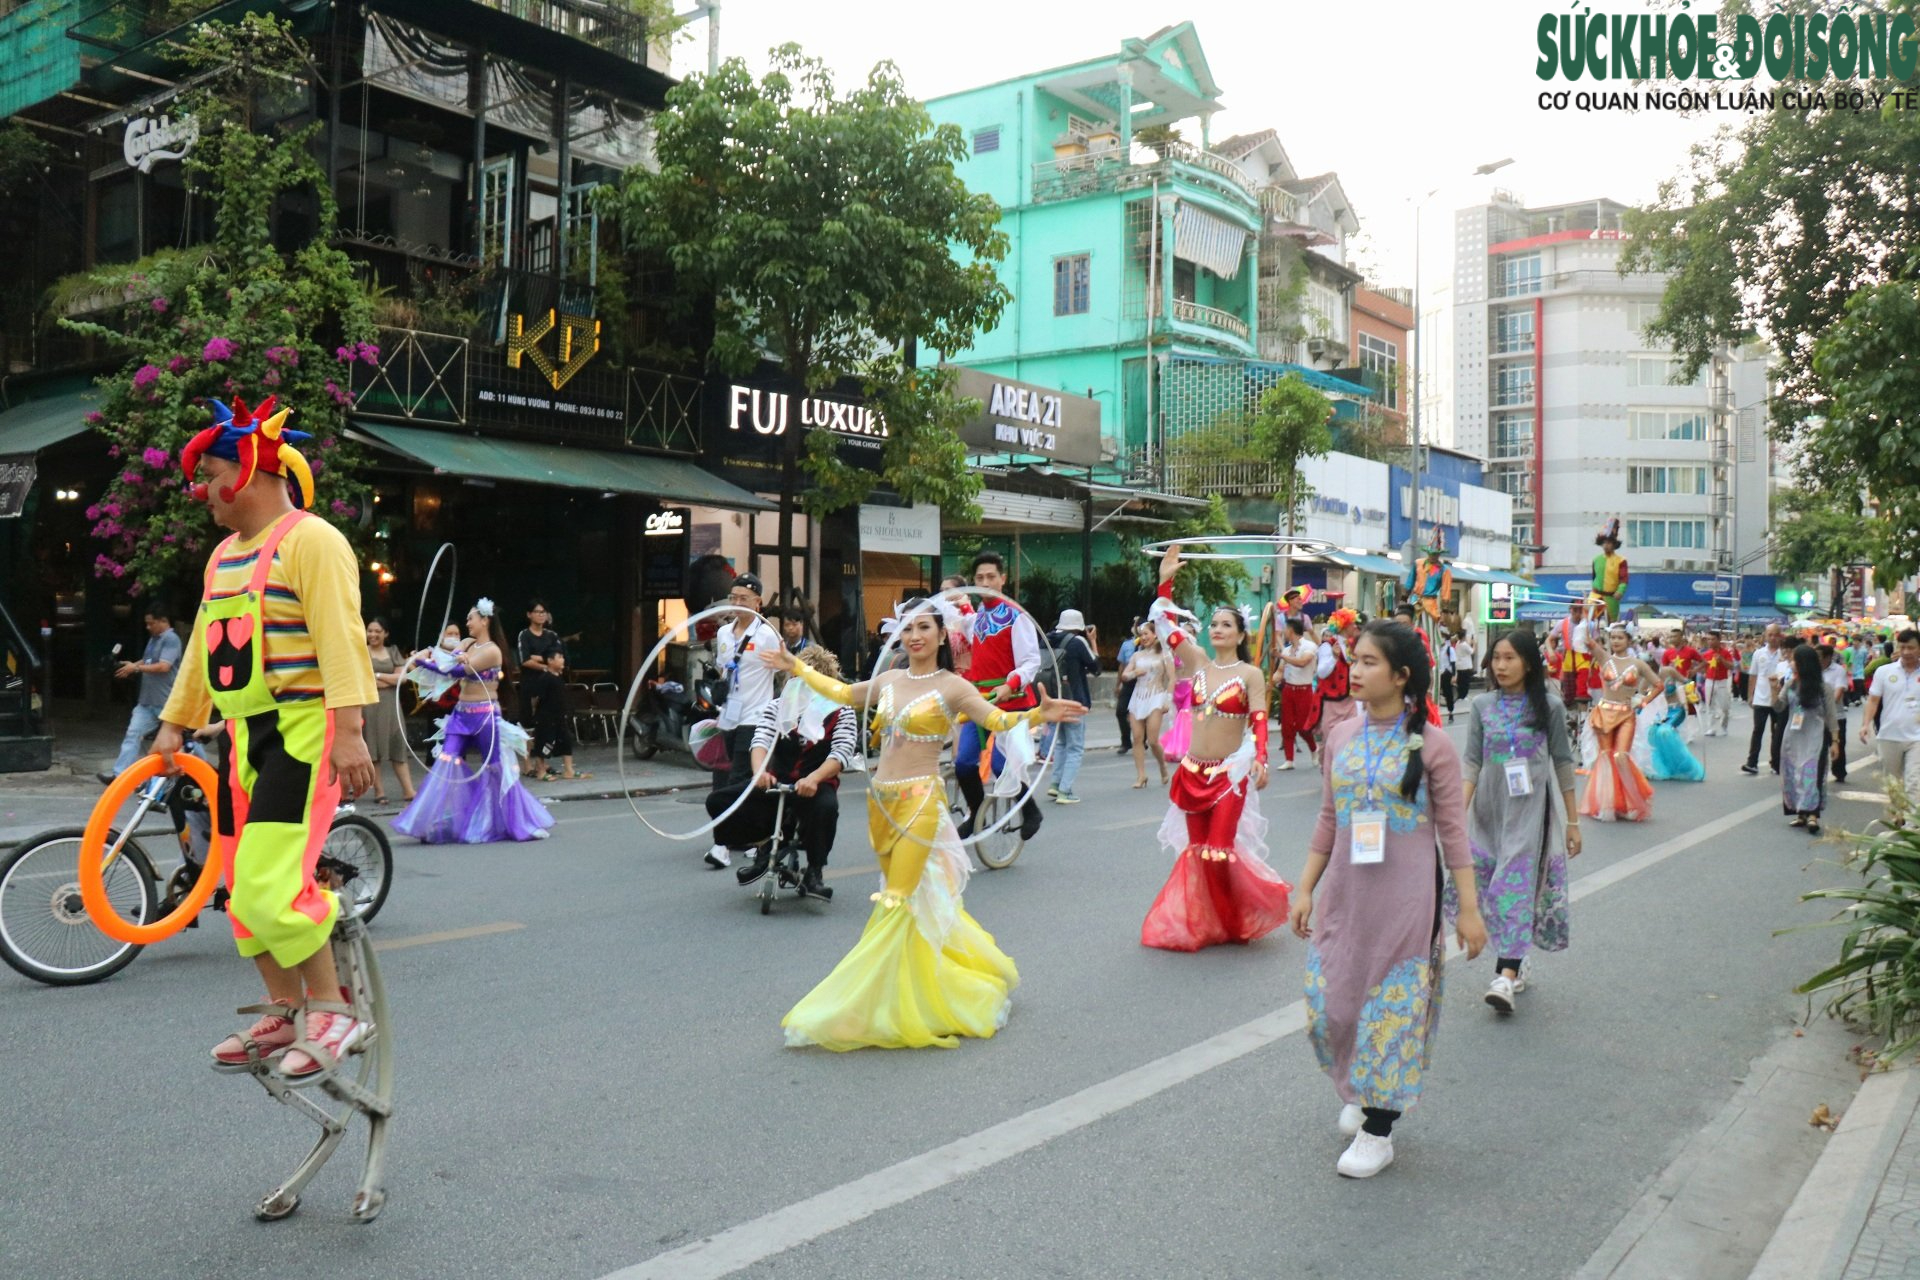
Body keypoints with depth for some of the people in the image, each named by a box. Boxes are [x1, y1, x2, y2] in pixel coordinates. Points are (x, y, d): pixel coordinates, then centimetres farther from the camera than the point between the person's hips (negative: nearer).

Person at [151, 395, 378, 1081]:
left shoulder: (310, 540, -10)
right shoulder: (224, 555, 18)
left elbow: (341, 638, -19)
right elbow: (202, 647, 25)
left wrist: (349, 731, -26)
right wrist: (175, 723, 25)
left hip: (302, 733, -9)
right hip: (243, 736, 10)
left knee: (271, 883, -16)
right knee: (245, 887, 12)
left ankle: (331, 1008, -1)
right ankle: (283, 1012, 24)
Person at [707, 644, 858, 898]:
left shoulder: (842, 714, 3)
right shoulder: (777, 707, 11)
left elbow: (842, 753, -12)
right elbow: (761, 740, -5)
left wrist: (813, 779, -31)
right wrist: (759, 771, -29)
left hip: (816, 785, -3)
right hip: (775, 783, 3)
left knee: (826, 806, -39)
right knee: (717, 801, -15)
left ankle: (815, 872, -16)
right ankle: (764, 845, 6)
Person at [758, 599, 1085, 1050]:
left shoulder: (952, 687, -5)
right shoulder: (888, 681, 10)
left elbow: (1000, 720, -16)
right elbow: (844, 694, 26)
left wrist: (1038, 714, -34)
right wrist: (796, 667, 32)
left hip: (920, 800, -6)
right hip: (881, 799, 6)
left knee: (901, 900, -9)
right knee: (901, 893, 14)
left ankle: (892, 1004, 2)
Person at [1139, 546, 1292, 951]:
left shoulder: (1250, 674, -4)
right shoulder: (1198, 663, 6)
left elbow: (1259, 720, -13)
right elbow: (1167, 625, 2)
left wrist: (1260, 759, -27)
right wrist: (1165, 582, -5)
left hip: (1229, 774, -4)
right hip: (1192, 773, 4)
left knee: (1220, 851, -8)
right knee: (1197, 851, 9)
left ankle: (1241, 919, 15)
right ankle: (1203, 922, 23)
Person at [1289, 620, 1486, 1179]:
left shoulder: (1431, 746, -10)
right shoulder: (1340, 737, 3)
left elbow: (1453, 832, -6)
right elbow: (1327, 821, 9)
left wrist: (1469, 909, -7)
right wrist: (1305, 889, 9)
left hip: (1405, 898, -4)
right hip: (1344, 893, 5)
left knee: (1392, 1007, 3)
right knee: (1331, 1003, 9)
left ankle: (1378, 1130, 18)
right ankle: (1359, 1093, 36)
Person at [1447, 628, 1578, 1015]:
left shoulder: (1549, 706, -1)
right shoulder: (1482, 705, 3)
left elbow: (1562, 763, 3)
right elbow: (1471, 760, -1)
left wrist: (1572, 820, 5)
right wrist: (1459, 809, -14)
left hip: (1530, 810, -3)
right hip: (1489, 809, 3)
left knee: (1515, 883, -12)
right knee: (1489, 887, 6)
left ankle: (1507, 976, -15)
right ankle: (1515, 962, 23)